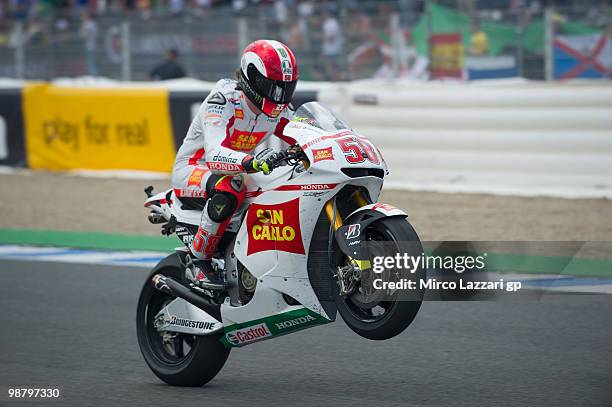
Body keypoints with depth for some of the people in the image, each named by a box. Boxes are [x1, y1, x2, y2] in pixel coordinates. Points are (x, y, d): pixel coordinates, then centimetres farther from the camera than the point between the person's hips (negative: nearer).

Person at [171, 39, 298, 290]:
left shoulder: (280, 111, -6)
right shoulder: (223, 101, -28)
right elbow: (214, 154, -42)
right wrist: (253, 162, -61)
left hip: (239, 171, 7)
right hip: (191, 171, -7)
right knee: (229, 188, -40)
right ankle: (198, 261, -25)